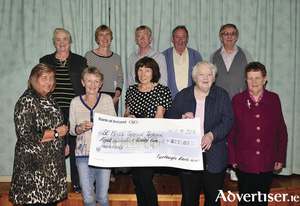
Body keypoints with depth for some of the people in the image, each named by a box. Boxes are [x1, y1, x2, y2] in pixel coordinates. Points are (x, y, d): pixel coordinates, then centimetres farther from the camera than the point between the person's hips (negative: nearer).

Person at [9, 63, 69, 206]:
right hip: (34, 163, -8)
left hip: (53, 162, 8)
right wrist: (56, 133, -16)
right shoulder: (27, 101, -14)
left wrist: (63, 144, 9)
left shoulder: (49, 99, 12)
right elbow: (25, 135, -21)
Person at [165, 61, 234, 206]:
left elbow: (228, 120, -5)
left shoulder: (222, 95, 5)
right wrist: (182, 119, -14)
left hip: (214, 157, 0)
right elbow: (169, 119, 7)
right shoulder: (182, 96, 7)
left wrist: (212, 135, -21)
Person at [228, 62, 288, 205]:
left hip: (267, 163, 2)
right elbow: (231, 132, 0)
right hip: (244, 162, -1)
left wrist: (281, 157, 6)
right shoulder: (237, 100, -3)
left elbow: (281, 130, 7)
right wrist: (232, 157, -1)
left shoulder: (274, 99, 1)